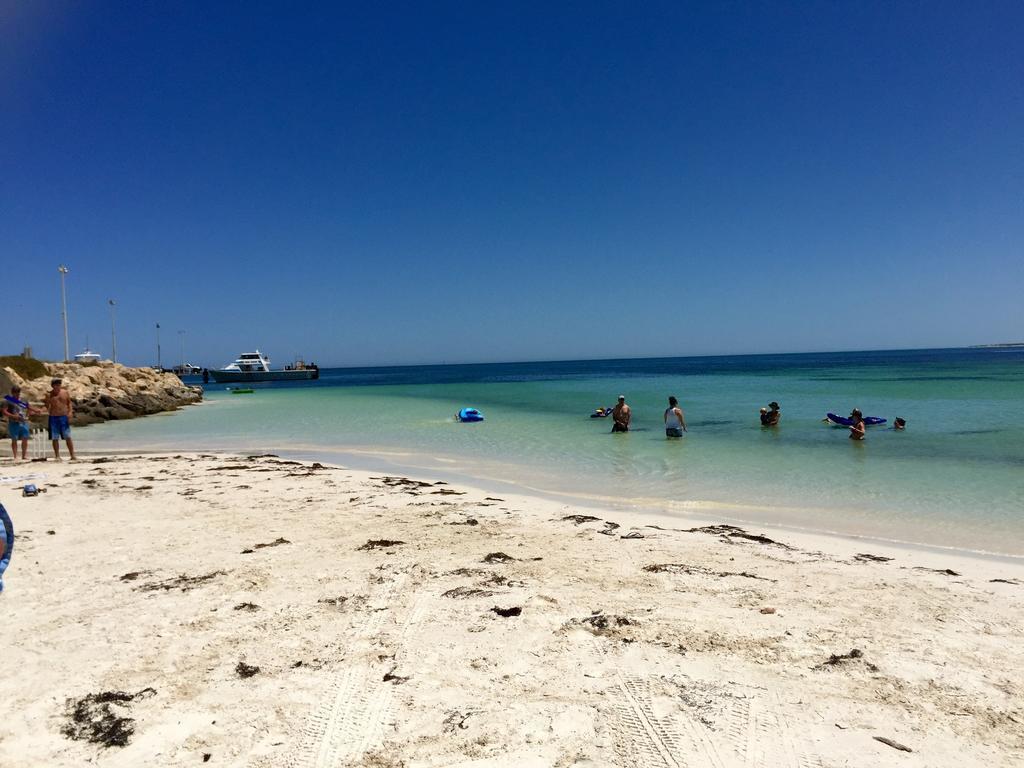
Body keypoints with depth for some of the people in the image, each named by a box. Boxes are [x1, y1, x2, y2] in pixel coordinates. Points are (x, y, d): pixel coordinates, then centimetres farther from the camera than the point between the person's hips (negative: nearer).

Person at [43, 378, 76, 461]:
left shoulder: (65, 392, 5)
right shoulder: (49, 394, 2)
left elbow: (69, 403, 10)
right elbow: (47, 407, 2)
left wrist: (70, 412, -4)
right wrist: (46, 401, -17)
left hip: (64, 417, 0)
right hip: (53, 417, 0)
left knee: (68, 437, -2)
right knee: (55, 438, 3)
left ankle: (72, 455, -1)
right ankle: (57, 456, 11)